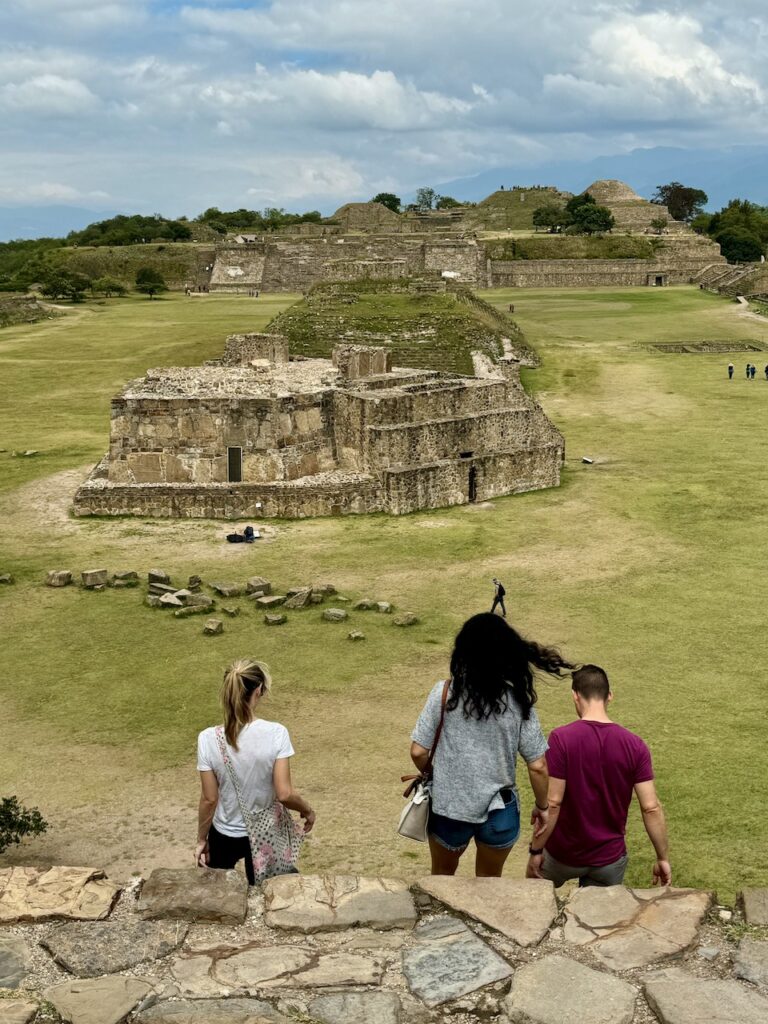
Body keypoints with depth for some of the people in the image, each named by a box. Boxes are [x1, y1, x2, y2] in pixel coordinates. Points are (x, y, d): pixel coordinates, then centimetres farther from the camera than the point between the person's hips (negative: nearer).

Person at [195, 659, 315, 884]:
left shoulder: (209, 739, -20)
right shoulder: (276, 734, -23)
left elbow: (209, 799, -13)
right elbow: (284, 794, -21)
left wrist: (202, 840, 2)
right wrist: (307, 810, 0)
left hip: (225, 836, 0)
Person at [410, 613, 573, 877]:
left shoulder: (445, 693, -15)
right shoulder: (518, 701, -14)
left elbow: (418, 752, -11)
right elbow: (538, 766, -10)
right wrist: (542, 806, 7)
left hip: (447, 807, 0)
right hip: (499, 812, 0)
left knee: (441, 876, 28)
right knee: (489, 884, 26)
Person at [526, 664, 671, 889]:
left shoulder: (561, 738, -19)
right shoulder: (635, 745, -10)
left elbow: (552, 803, -19)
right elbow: (651, 808, -10)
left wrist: (535, 850, -9)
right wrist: (663, 858, 0)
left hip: (564, 853, -1)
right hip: (609, 858, 1)